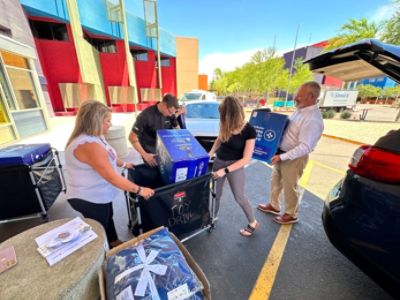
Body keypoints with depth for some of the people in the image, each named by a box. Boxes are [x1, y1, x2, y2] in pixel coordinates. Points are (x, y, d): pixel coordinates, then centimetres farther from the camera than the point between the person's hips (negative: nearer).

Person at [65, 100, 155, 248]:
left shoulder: (94, 136, 0)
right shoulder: (88, 145, -34)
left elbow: (107, 156, 19)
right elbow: (112, 177, -35)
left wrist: (123, 164, 18)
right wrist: (139, 190, -29)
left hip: (98, 194, 10)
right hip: (90, 198, -10)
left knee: (108, 218, 28)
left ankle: (114, 243, 51)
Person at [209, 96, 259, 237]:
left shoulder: (249, 131, -20)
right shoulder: (226, 125, -9)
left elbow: (246, 159, -19)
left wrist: (225, 170, -22)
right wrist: (210, 154, -4)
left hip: (235, 165, -4)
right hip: (218, 161, 5)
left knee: (239, 197, 9)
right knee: (215, 193, 16)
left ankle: (253, 223, 34)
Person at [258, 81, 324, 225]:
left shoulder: (312, 119, -26)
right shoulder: (300, 110, 3)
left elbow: (304, 147, -28)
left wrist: (282, 157, -28)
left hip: (294, 158, -9)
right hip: (281, 153, 9)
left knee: (289, 186, 10)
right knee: (275, 180, 22)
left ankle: (290, 214, 36)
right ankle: (273, 205, 44)